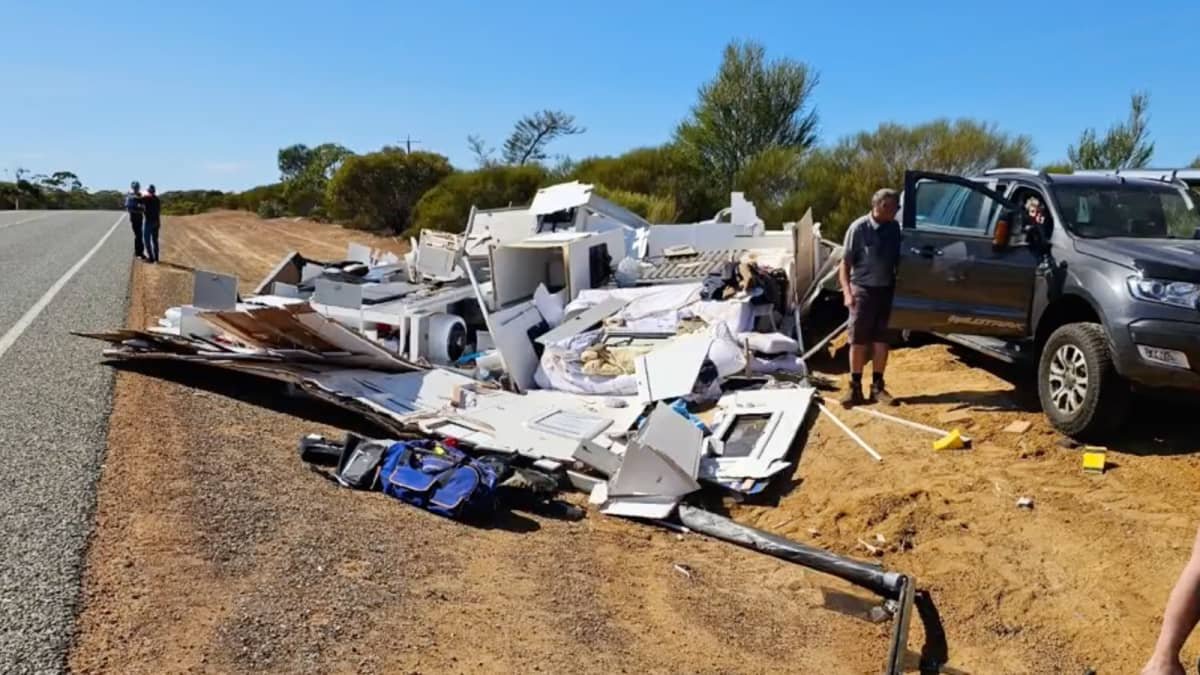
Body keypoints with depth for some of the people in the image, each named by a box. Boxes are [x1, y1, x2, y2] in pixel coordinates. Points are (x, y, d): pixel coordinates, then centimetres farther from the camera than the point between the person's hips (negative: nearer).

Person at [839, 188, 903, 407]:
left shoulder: (894, 228, 2)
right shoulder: (859, 227, -11)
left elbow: (897, 259, 10)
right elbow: (845, 263, -10)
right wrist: (847, 292, -18)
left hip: (886, 289, 4)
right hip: (863, 289, -4)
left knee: (881, 339, 9)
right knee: (858, 340, 2)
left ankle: (878, 386, 18)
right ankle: (855, 387, 10)